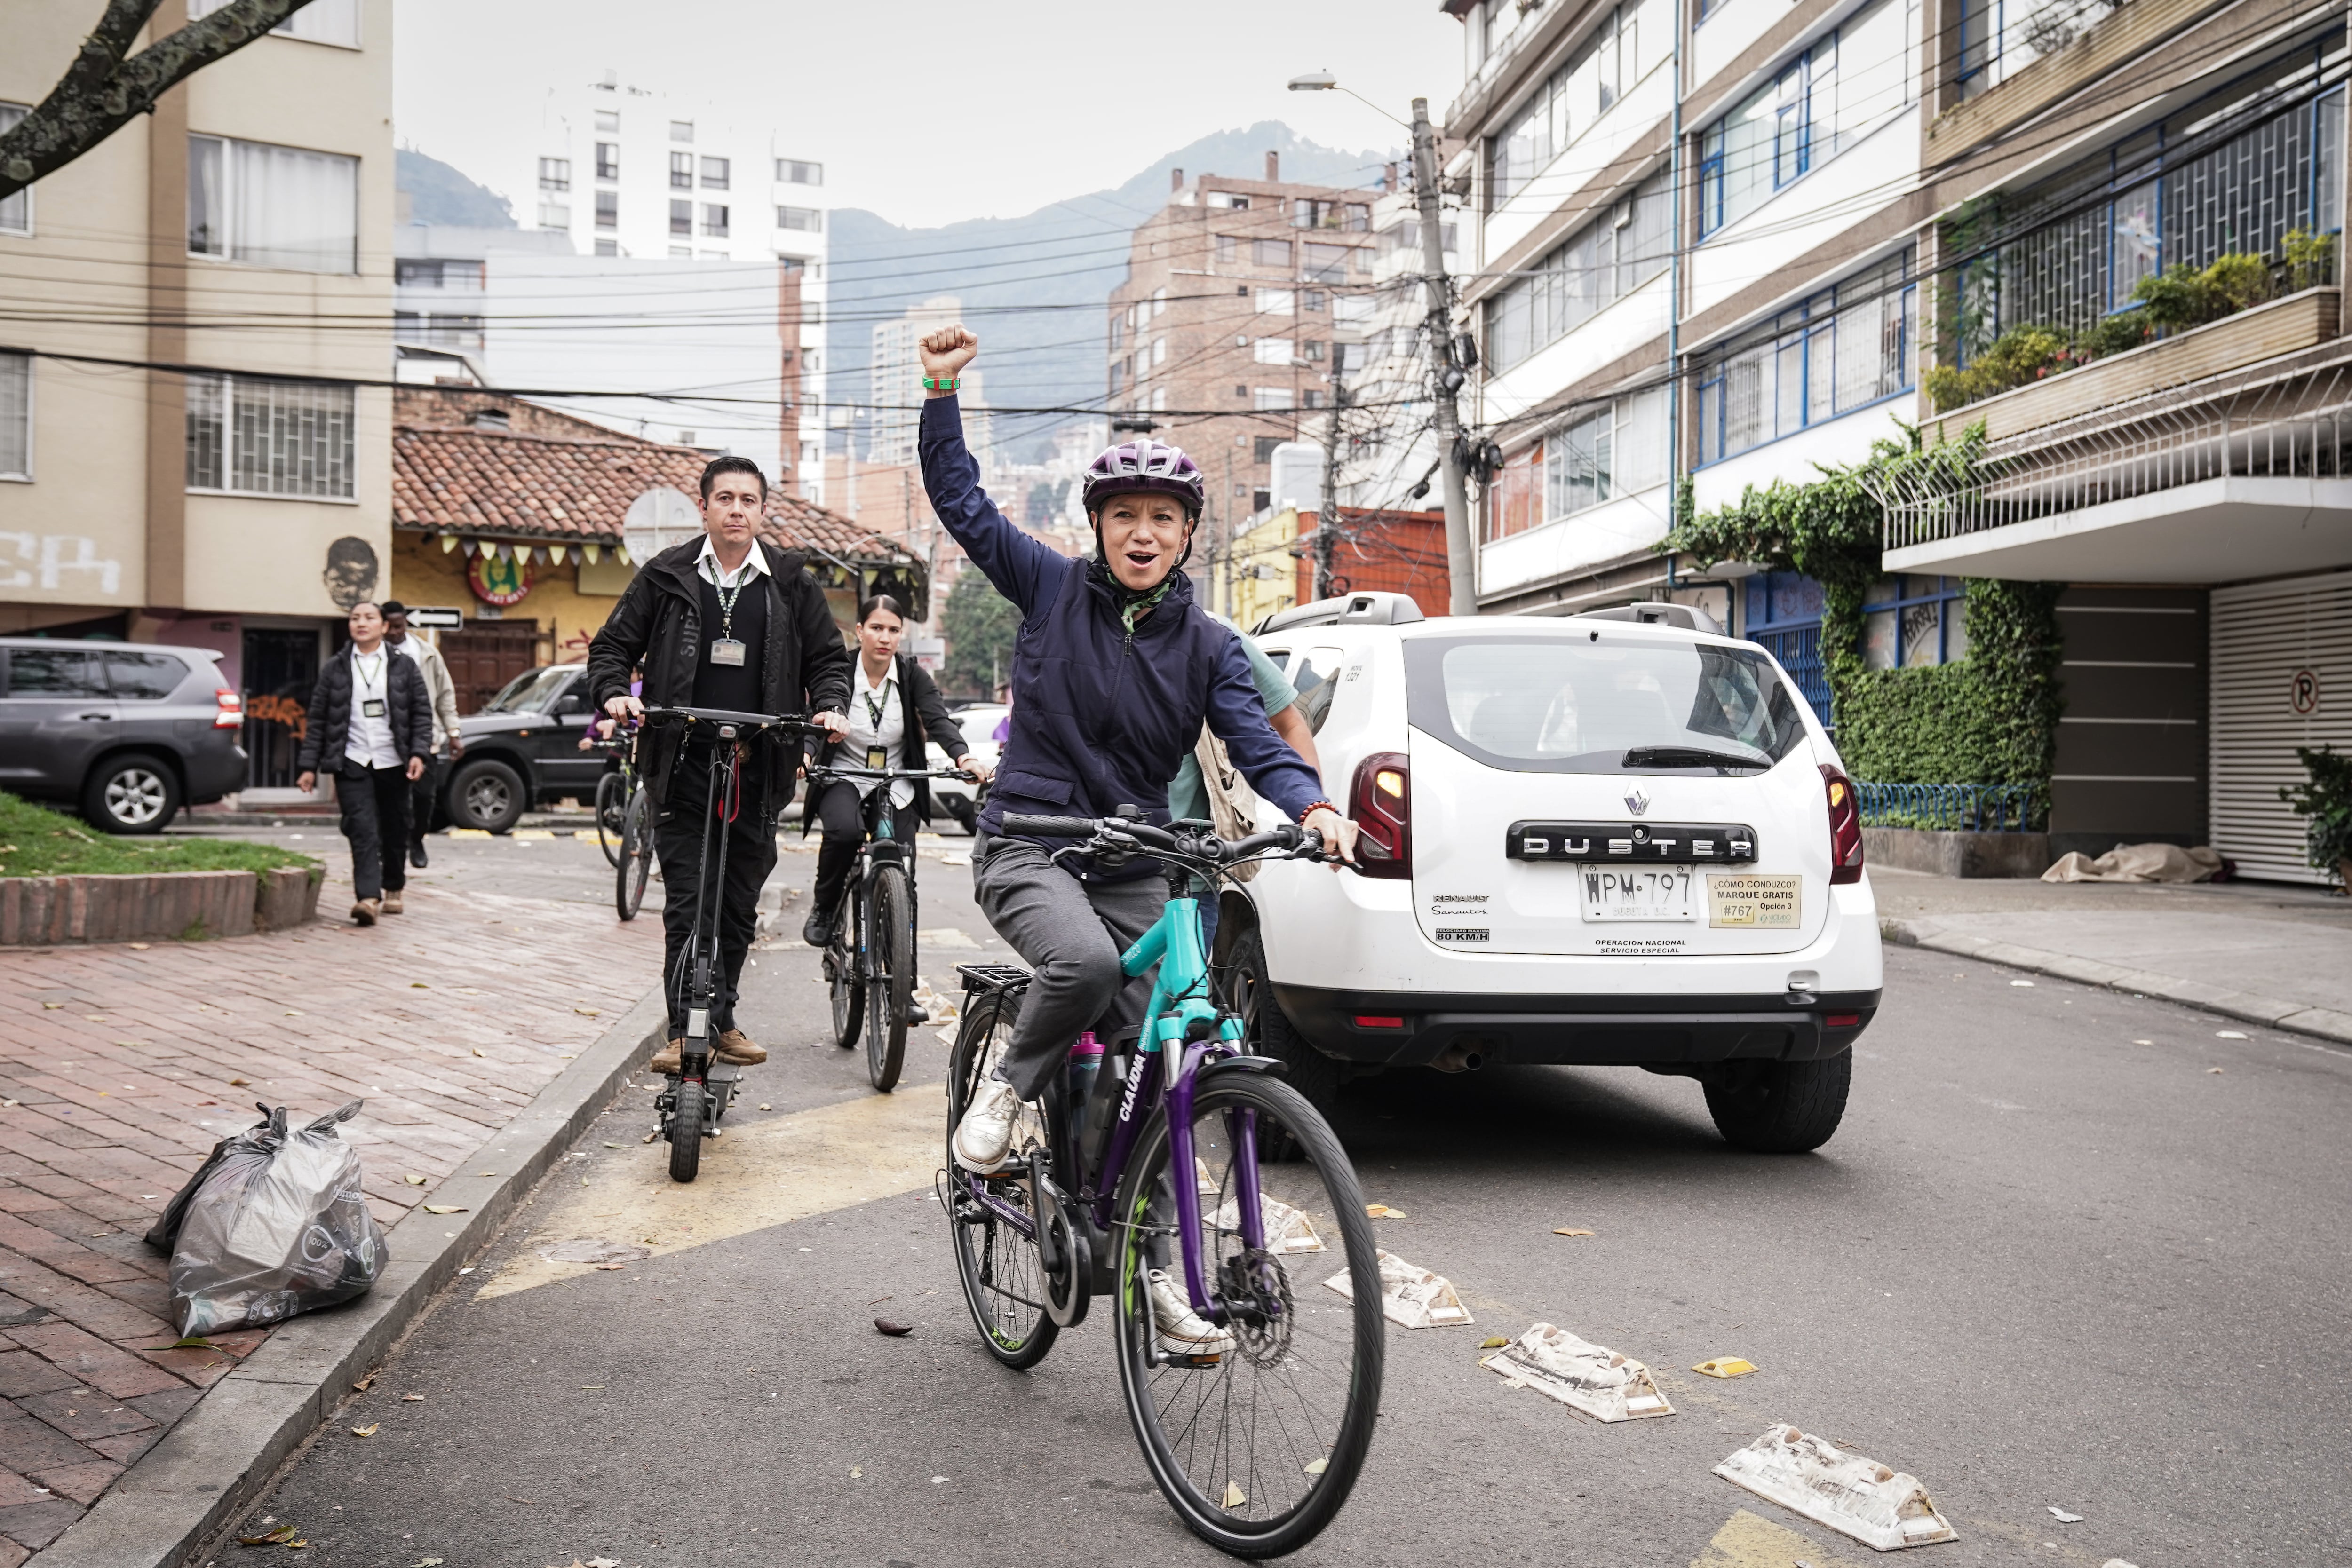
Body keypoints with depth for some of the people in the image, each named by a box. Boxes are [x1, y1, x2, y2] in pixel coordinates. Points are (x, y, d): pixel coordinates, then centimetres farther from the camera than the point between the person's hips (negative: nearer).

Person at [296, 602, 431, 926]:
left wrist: (418, 753, -8)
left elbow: (422, 712, 5)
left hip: (393, 763, 1)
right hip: (352, 764, -1)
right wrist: (308, 766, 4)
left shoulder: (403, 667, 7)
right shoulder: (335, 669, 7)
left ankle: (392, 890, 29)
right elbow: (317, 719, 8)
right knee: (363, 831, -14)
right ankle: (368, 898, -23)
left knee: (395, 832, 9)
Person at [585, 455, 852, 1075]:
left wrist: (829, 706, -3)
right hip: (683, 768, -2)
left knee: (740, 903, 10)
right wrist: (615, 693, -9)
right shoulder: (666, 577, 5)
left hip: (758, 771, 2)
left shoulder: (792, 583, 8)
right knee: (687, 902, -6)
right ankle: (686, 1029, -3)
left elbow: (828, 657, 15)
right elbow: (612, 647, 10)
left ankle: (720, 1020, 23)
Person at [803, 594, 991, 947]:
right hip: (844, 778, -2)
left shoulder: (913, 675, -2)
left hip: (896, 785, 2)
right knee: (845, 830, -33)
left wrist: (964, 758, -35)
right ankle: (823, 909, -8)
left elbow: (938, 719, -15)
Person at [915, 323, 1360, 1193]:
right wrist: (942, 386, -3)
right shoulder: (1053, 589, 1)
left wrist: (1316, 809, -26)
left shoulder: (1210, 647, 3)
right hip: (1028, 849, -2)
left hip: (1135, 870, 3)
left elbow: (1259, 746, -7)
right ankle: (1008, 1085, -5)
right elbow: (958, 496, 4)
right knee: (1085, 962, -34)